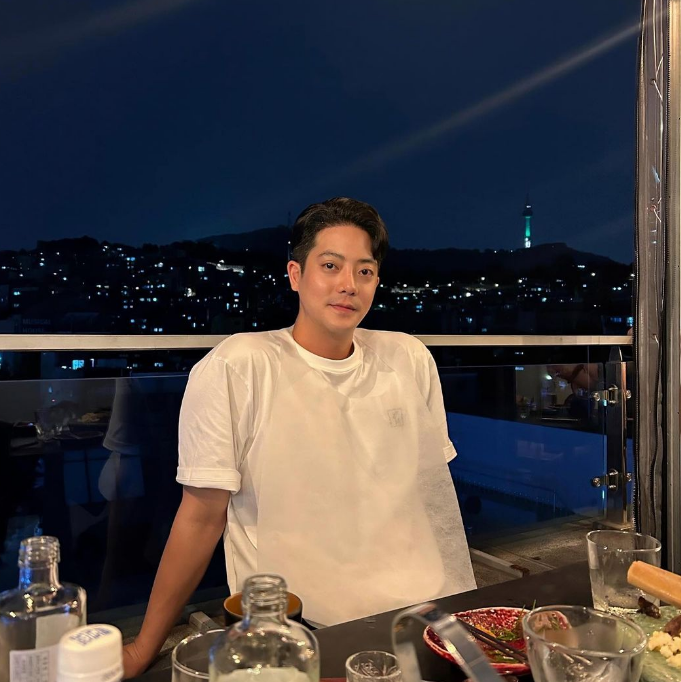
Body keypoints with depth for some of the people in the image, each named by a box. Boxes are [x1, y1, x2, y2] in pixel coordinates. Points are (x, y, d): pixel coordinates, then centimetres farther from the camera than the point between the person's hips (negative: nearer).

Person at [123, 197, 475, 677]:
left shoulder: (411, 360, 4)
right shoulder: (234, 370, -10)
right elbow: (202, 517, -5)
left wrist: (461, 597, 13)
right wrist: (144, 648, -1)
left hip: (423, 612, 5)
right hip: (297, 631, -4)